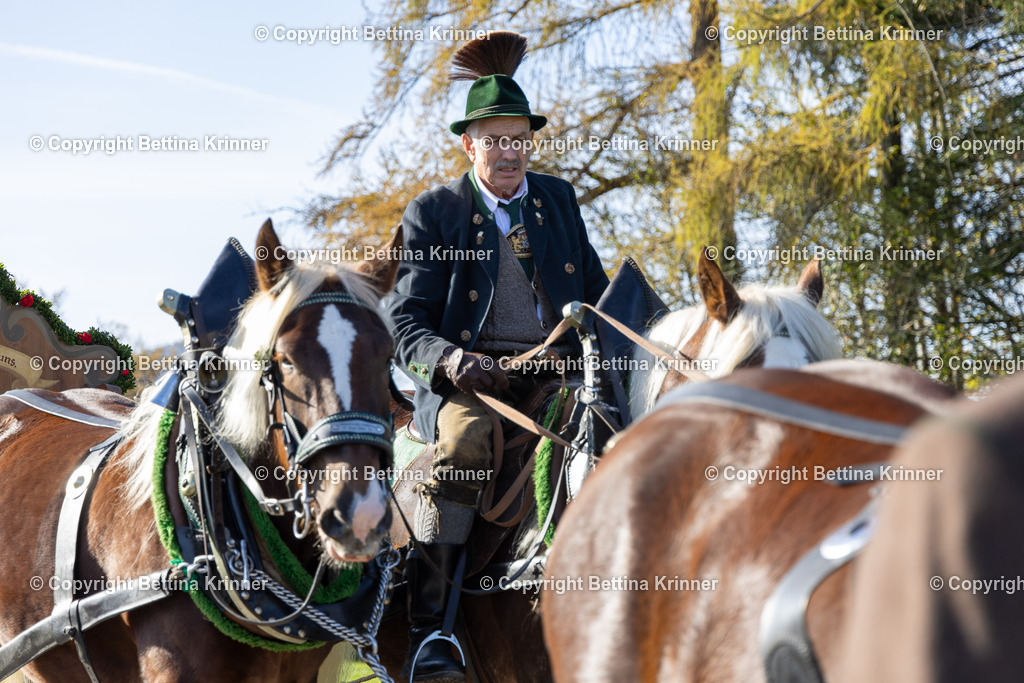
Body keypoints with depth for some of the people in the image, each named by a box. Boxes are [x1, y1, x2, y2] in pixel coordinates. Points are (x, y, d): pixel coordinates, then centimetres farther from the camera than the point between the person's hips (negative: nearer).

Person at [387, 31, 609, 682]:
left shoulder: (559, 199, 18)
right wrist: (451, 358, -20)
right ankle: (429, 623, -38)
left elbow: (596, 293, 25)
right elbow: (408, 326, 2)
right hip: (467, 378, -4)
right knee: (465, 438, -37)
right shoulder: (434, 213, 7)